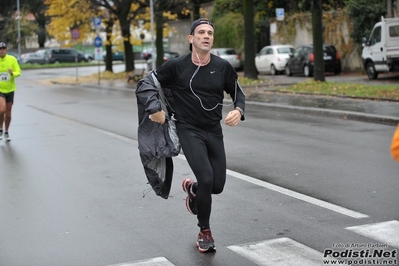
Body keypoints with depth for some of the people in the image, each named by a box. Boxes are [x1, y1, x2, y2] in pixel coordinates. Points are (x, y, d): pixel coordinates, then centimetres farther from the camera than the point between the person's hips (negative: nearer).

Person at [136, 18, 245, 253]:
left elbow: (238, 93, 11)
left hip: (214, 131, 4)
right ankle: (205, 232, 4)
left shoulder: (223, 67, -3)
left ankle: (192, 188, 43)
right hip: (189, 130, -4)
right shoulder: (176, 66, -9)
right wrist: (154, 107, -22)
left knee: (218, 185, 4)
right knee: (206, 178, -19)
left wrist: (238, 111, -11)